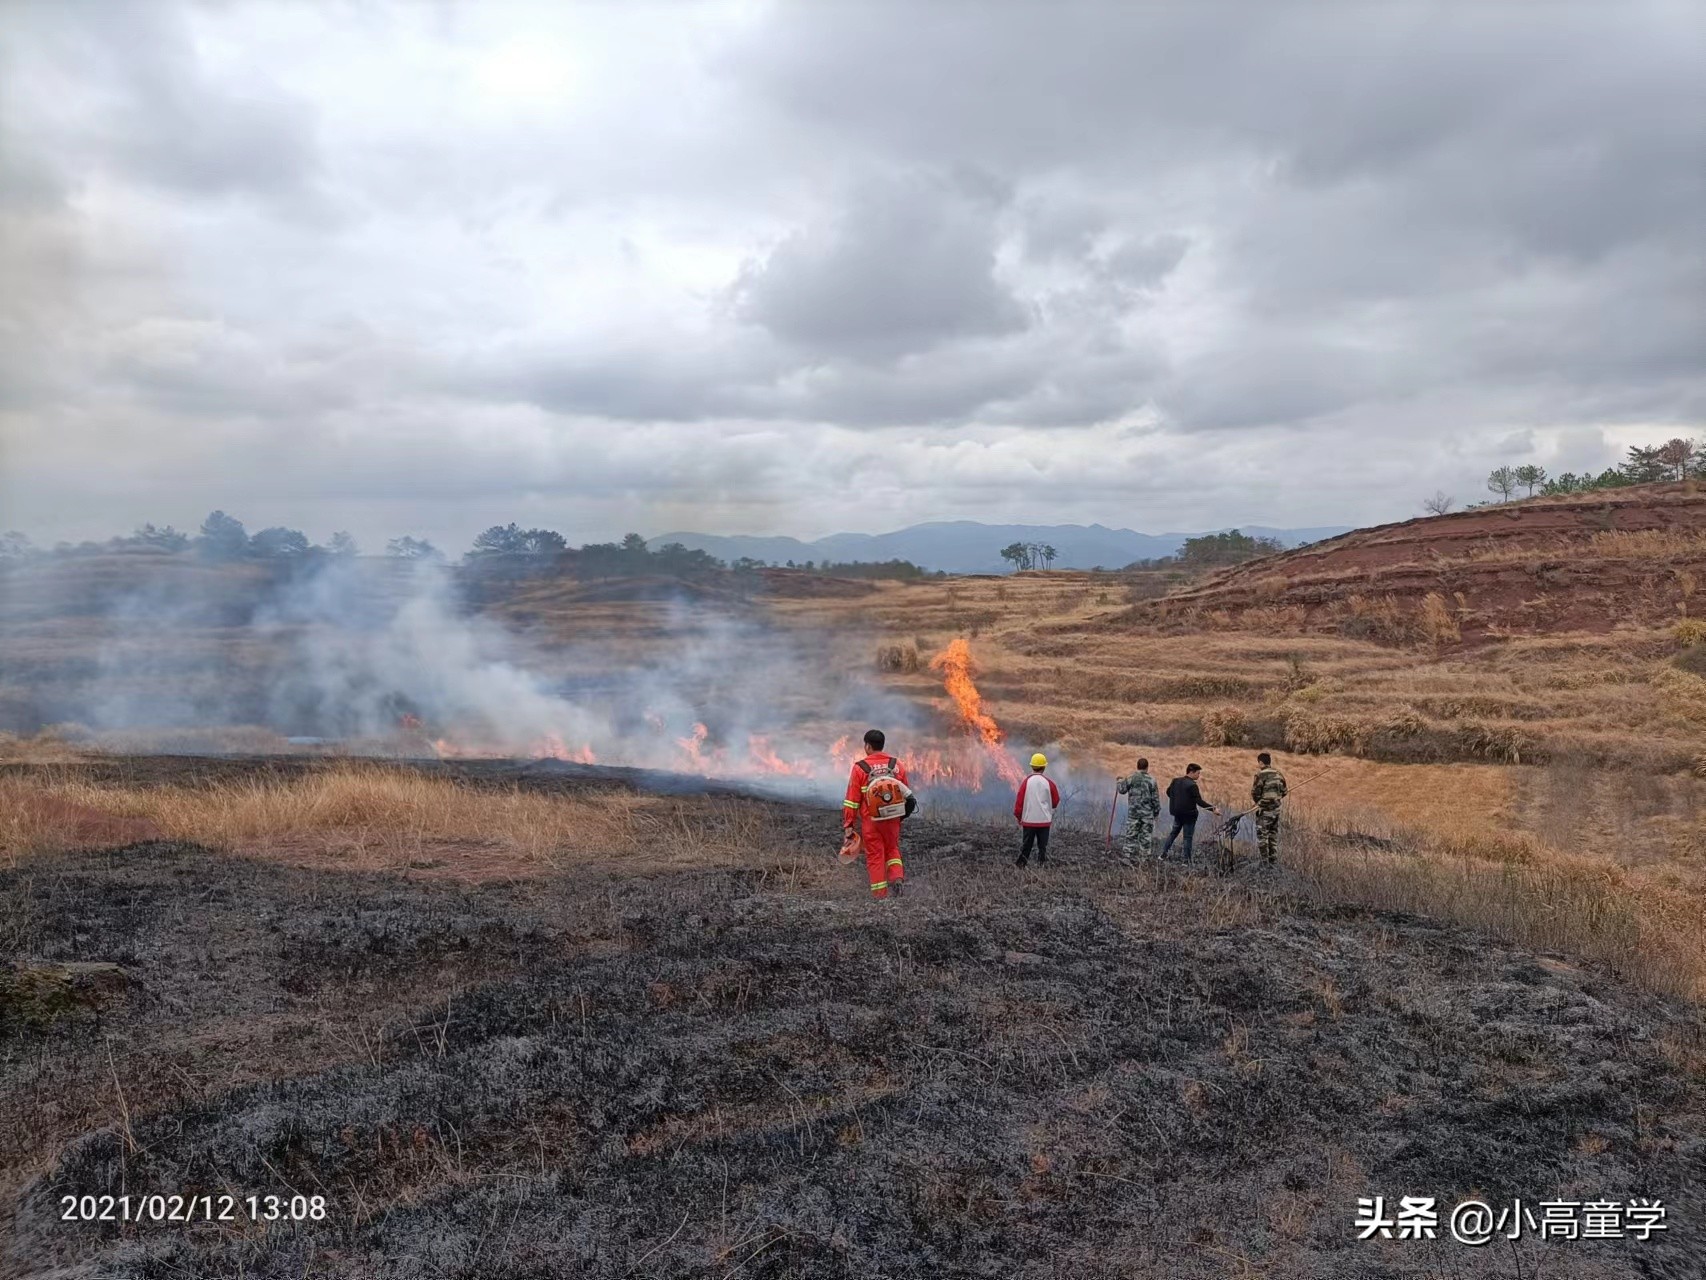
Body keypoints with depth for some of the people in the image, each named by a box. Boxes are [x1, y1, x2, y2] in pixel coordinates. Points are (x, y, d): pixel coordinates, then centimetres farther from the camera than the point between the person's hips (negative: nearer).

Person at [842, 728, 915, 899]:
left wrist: (848, 825, -5)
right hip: (893, 819, 3)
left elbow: (851, 800, -9)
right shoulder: (897, 765, 2)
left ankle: (880, 895, 10)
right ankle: (897, 877, 0)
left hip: (870, 821, -3)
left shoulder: (860, 768, -9)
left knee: (875, 856, 8)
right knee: (892, 850, 22)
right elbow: (906, 794, 10)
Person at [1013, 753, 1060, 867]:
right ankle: (1042, 864, 7)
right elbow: (1056, 801, 5)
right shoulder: (1049, 782, -6)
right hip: (1045, 820, 0)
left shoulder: (1026, 782, -8)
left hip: (1028, 819, 0)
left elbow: (1019, 800, -5)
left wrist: (1018, 816, 8)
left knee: (1026, 844, 10)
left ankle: (1021, 864, 14)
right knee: (1043, 845, 8)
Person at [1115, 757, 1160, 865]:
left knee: (1131, 835, 6)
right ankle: (1144, 857, 11)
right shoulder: (1151, 781, -6)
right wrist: (1157, 812, 9)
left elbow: (1122, 789, 0)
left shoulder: (1132, 778, -6)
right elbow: (1155, 798, -2)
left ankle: (1126, 856, 0)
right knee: (1146, 836, 9)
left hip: (1133, 812, 1)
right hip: (1147, 813, -1)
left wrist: (1119, 782, 21)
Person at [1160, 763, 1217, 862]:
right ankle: (1187, 860, 5)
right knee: (1188, 837, 2)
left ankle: (1163, 854, 18)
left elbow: (1168, 792, 15)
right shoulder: (1192, 785, -19)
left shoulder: (1176, 781, 3)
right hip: (1189, 814, -7)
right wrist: (1213, 809, -22)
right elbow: (1199, 801, -22)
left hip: (1177, 812, 7)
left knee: (1173, 833, 20)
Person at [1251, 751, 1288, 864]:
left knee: (1262, 837, 2)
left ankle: (1265, 863, 2)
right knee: (1274, 837, 15)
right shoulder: (1278, 774, 6)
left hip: (1264, 810, -7)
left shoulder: (1260, 775, -15)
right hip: (1276, 809, 7)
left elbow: (1255, 793, -14)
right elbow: (1283, 792, 11)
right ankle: (1274, 862, 20)